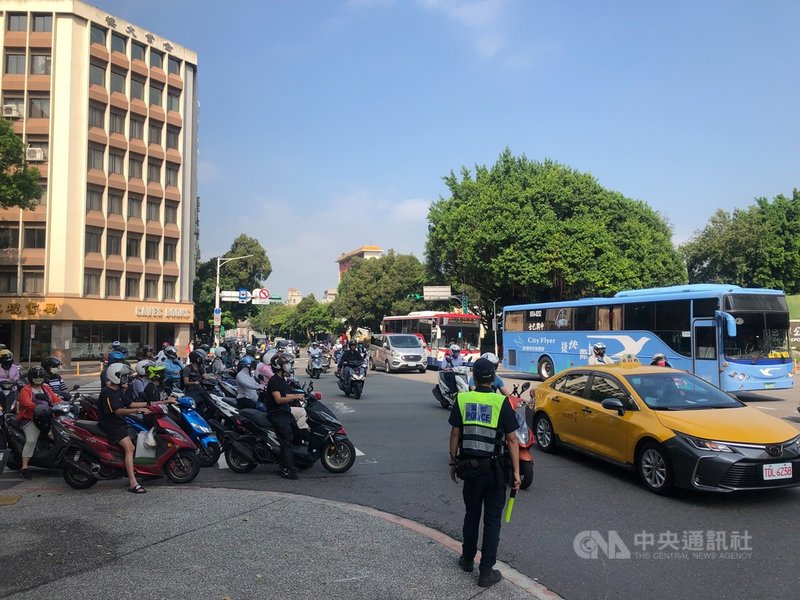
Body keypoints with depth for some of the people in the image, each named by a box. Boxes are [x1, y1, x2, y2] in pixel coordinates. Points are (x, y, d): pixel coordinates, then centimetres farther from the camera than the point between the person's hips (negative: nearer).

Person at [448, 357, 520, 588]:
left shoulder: (462, 400, -2)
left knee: (471, 514, 20)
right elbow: (512, 440, -9)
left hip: (470, 466, 3)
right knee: (492, 520, 6)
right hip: (495, 469, -2)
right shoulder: (501, 402, -9)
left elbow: (455, 434, 0)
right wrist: (516, 471, -3)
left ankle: (468, 559, 34)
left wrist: (453, 462, 11)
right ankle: (486, 571, 8)